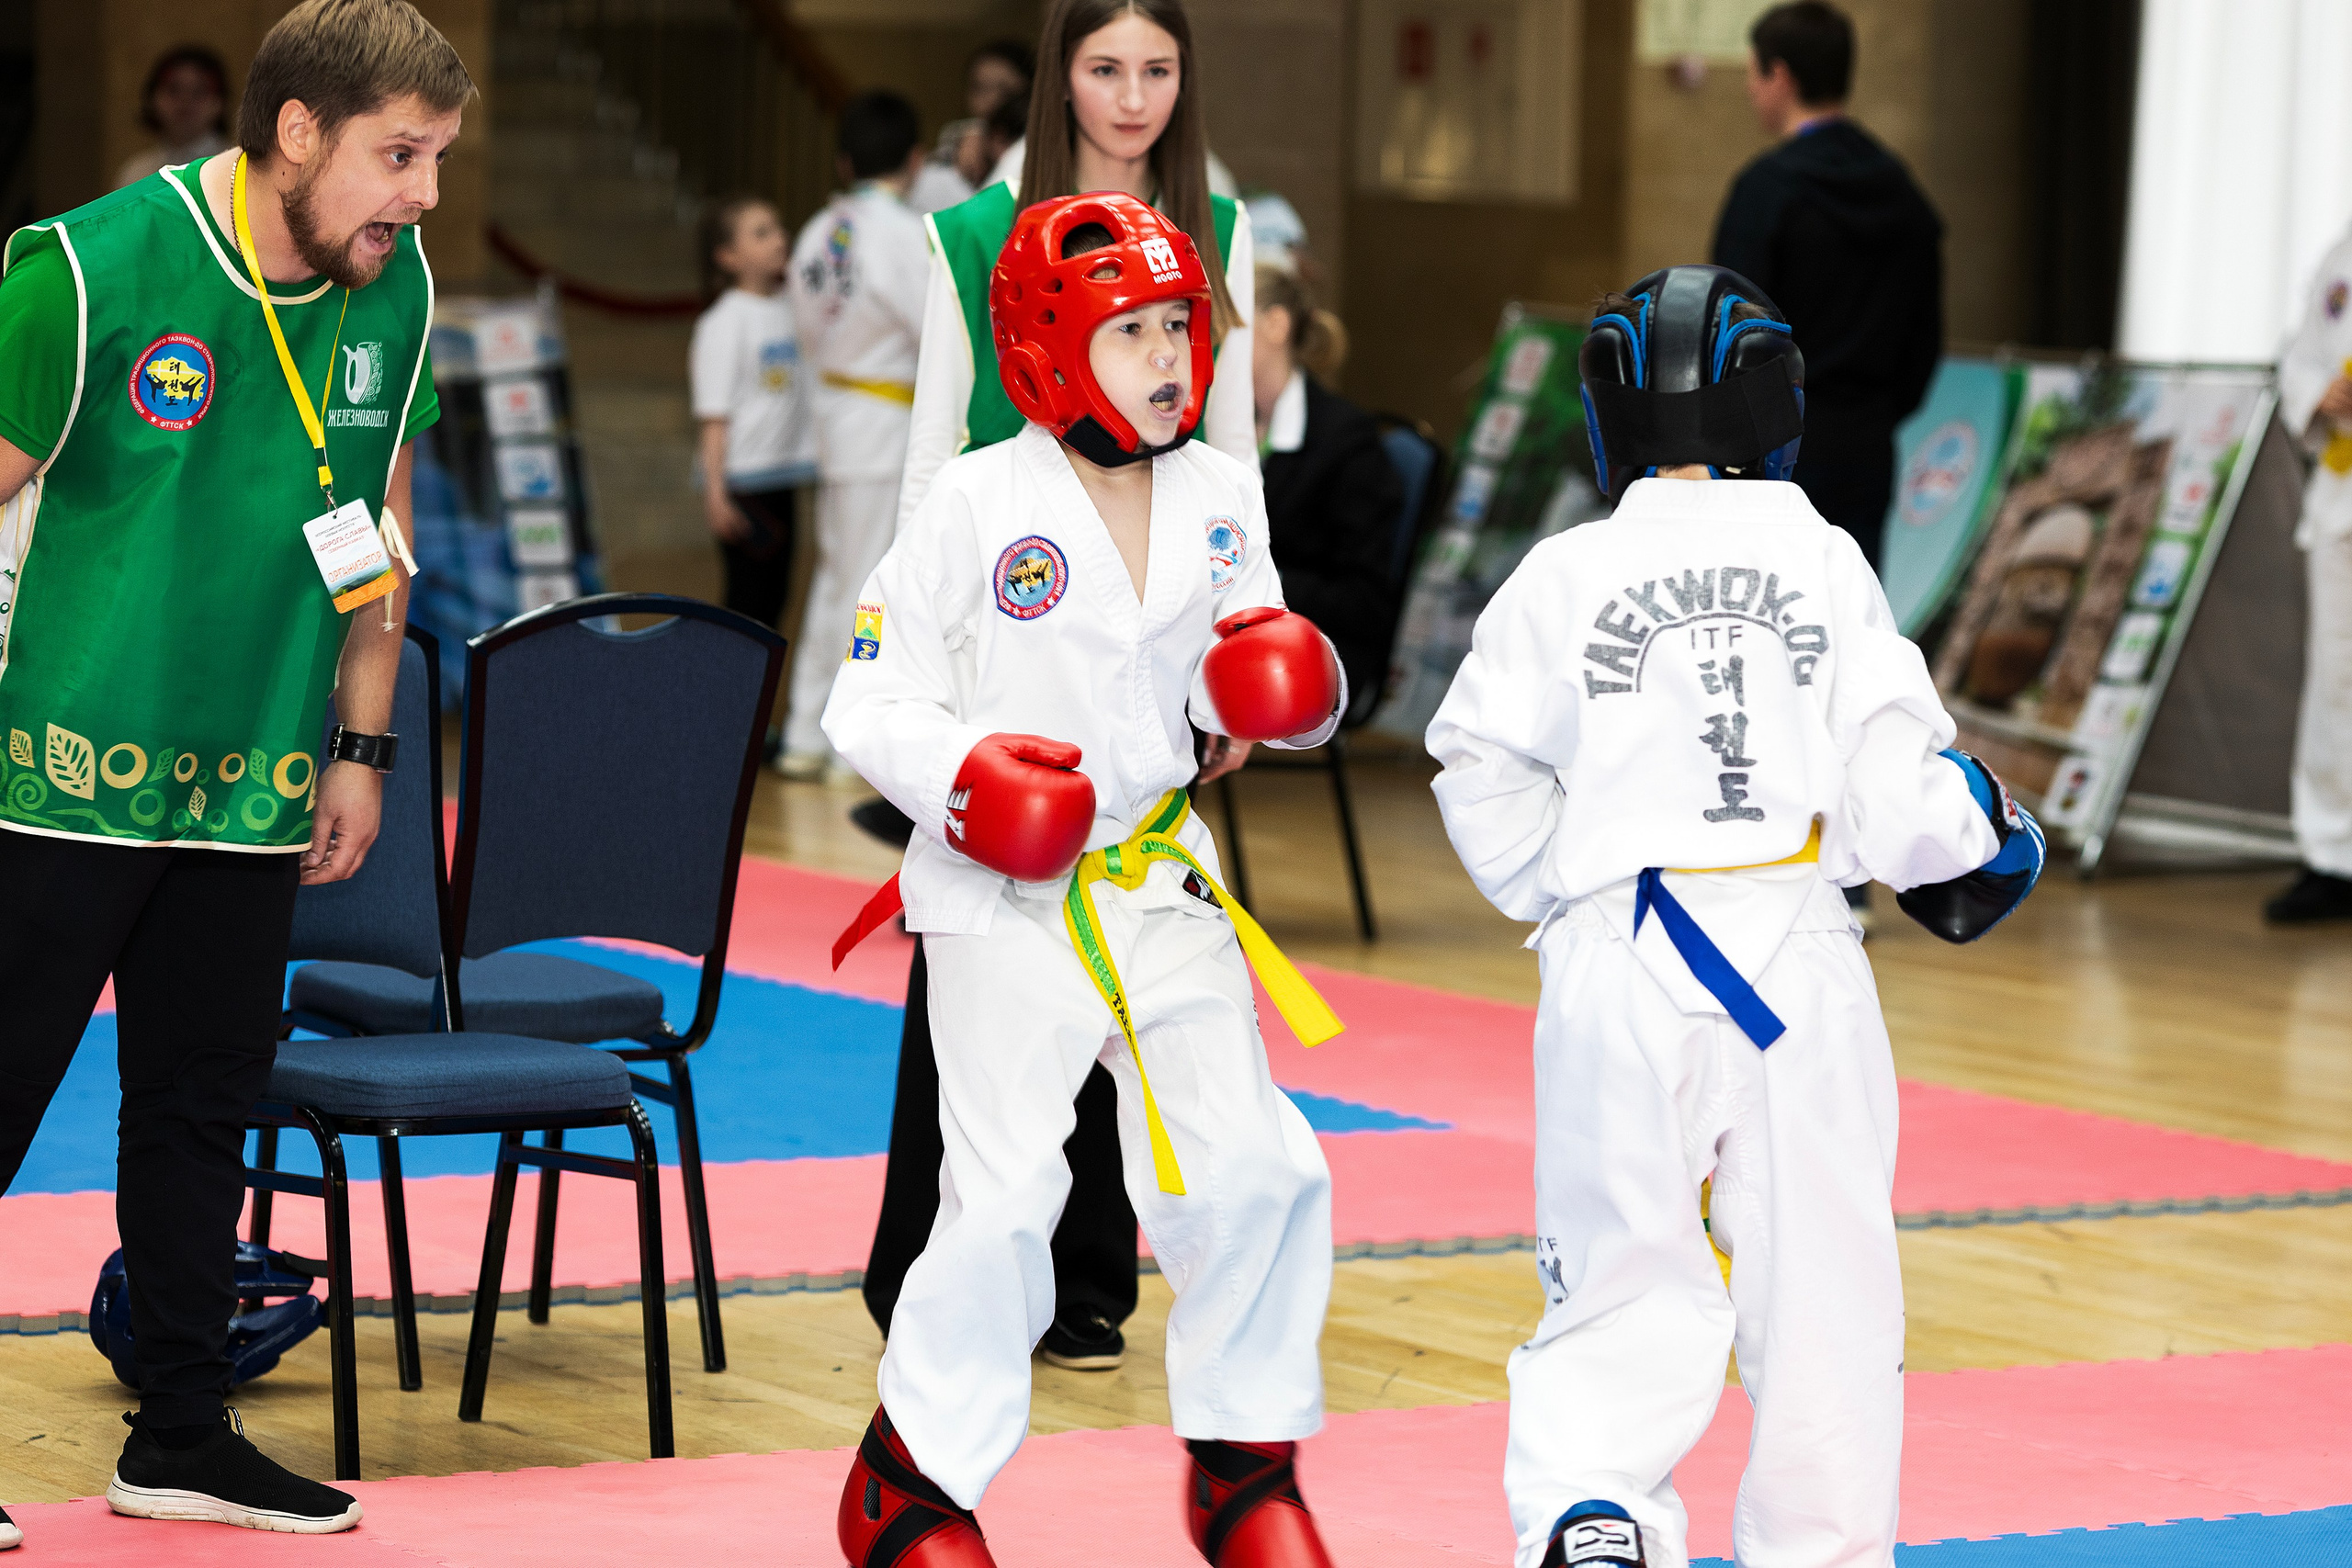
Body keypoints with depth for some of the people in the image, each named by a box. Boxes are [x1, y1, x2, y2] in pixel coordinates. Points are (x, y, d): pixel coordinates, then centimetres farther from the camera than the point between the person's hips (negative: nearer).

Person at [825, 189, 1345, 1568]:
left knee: (1257, 1172, 0)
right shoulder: (980, 506, -11)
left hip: (1162, 880, 5)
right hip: (1007, 894, -5)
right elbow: (870, 702, -6)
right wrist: (955, 773, -23)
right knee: (1004, 1198, -9)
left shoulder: (1219, 496, 4)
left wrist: (1293, 686, -9)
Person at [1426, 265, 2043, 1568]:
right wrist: (1972, 836, 20)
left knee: (1624, 1279, 7)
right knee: (1821, 1280, 14)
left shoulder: (1565, 576, -1)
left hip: (1620, 964, 0)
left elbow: (1488, 786, 1)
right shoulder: (1824, 565, 0)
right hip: (1794, 957, 1)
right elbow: (1896, 780, -1)